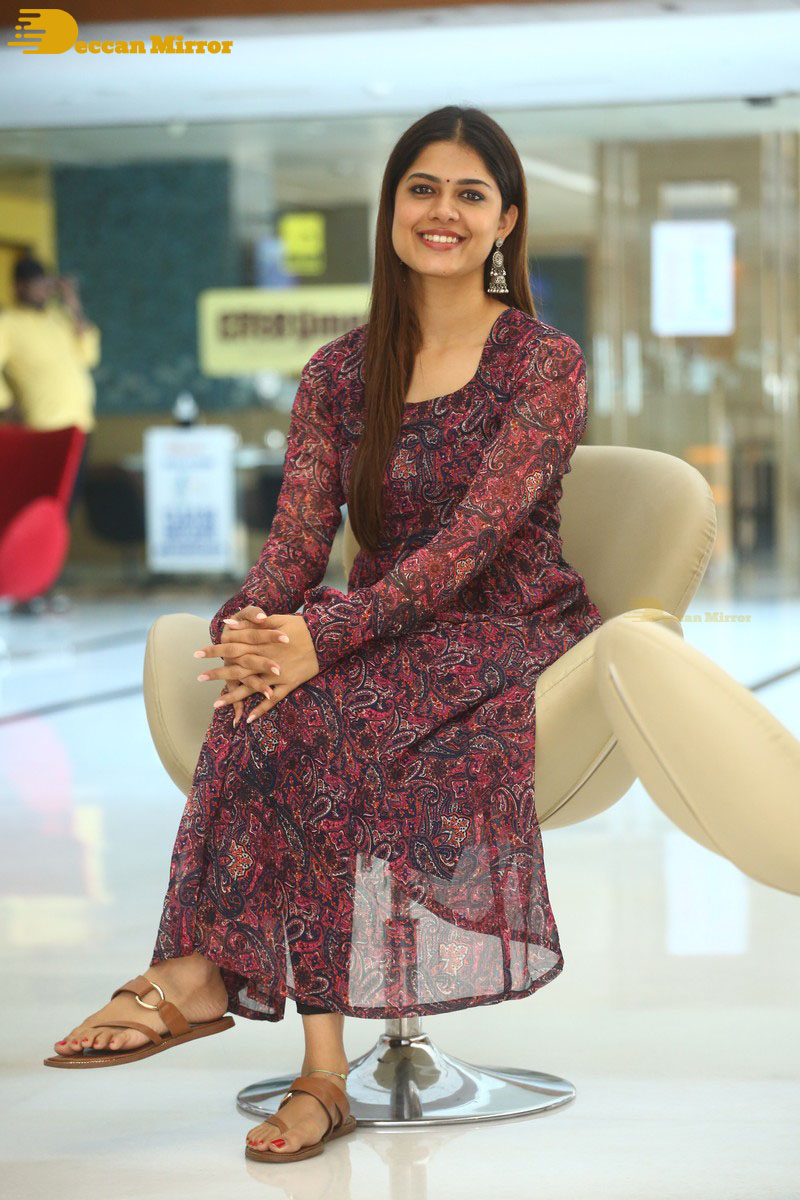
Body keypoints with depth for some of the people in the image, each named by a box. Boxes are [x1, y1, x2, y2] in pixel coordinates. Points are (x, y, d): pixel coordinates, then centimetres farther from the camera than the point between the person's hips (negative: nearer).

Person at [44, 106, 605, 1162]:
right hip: (384, 641, 4)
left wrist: (321, 636, -32)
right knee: (273, 689, -32)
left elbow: (474, 540, -18)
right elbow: (298, 538, -1)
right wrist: (254, 629, -26)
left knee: (311, 702, -33)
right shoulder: (340, 375, 9)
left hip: (515, 639, -4)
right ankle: (320, 1059, -36)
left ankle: (205, 966, -26)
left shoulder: (545, 364, -6)